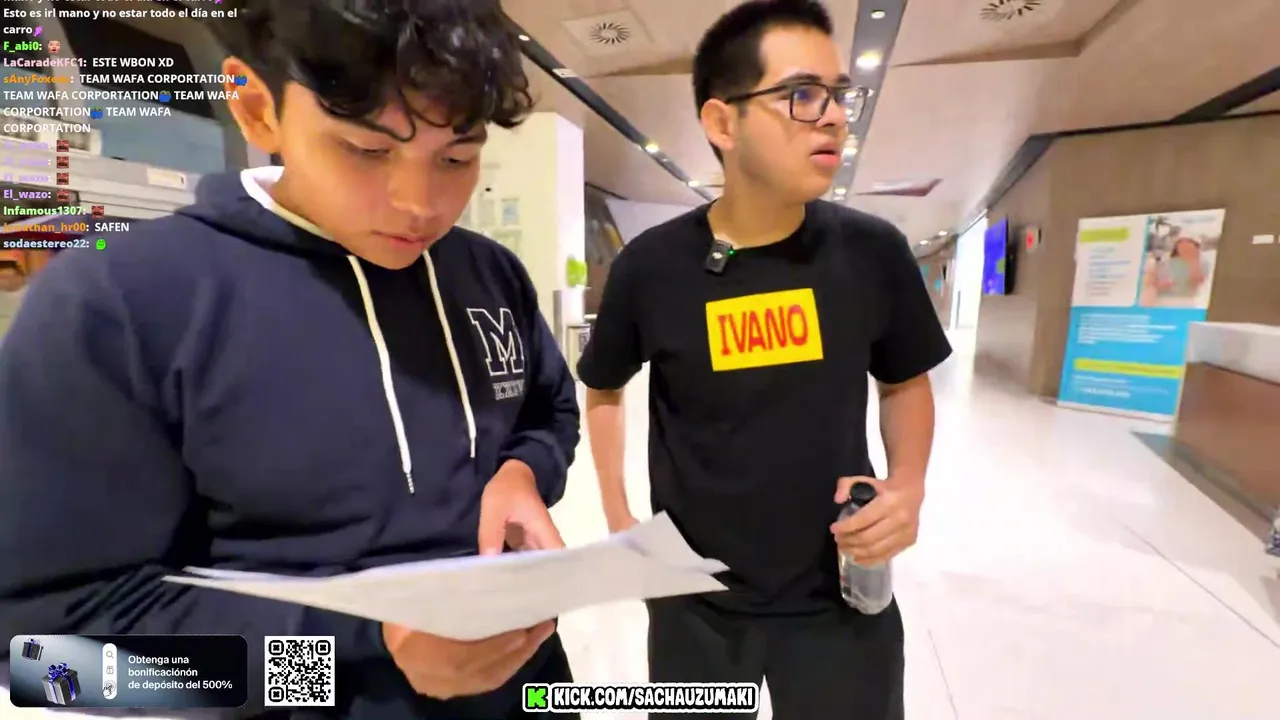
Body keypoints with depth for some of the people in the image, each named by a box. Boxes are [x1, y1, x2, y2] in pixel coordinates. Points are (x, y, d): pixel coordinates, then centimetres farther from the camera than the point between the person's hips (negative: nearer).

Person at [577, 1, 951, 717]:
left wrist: (909, 484, -10)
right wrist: (618, 518, -3)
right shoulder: (649, 267, -14)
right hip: (695, 598, 0)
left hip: (842, 596, 2)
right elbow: (604, 392, 4)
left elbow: (906, 383, 7)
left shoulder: (874, 251, -9)